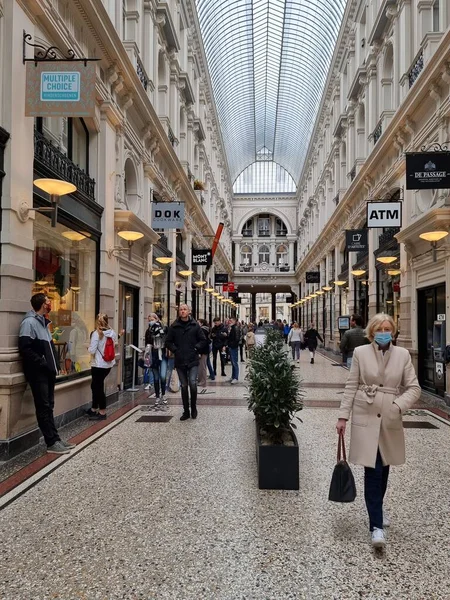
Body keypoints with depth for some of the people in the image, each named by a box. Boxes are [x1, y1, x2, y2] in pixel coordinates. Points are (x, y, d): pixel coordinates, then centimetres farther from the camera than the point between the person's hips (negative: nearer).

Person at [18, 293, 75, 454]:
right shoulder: (29, 322, -12)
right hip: (38, 373, -9)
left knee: (49, 407, 12)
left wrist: (53, 365, 8)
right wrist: (43, 364, -18)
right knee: (44, 408, -3)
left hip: (48, 372, 9)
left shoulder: (44, 322, 16)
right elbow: (25, 349, -21)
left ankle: (55, 440, 17)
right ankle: (52, 443, 2)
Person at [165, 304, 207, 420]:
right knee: (184, 386, 8)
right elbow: (168, 342, 9)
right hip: (180, 361, 2)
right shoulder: (174, 326, 4)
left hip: (193, 360, -2)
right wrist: (175, 350, -4)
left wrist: (196, 348, -6)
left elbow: (203, 340, 6)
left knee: (192, 383, -14)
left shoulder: (195, 325, 2)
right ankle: (186, 411, 19)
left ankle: (193, 407, 8)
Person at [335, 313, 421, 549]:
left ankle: (377, 512, 38)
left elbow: (414, 387, 1)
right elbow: (351, 386, 0)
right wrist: (343, 416, -2)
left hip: (390, 419, 3)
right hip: (366, 417, -2)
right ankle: (376, 525, 1)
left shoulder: (403, 354, 1)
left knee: (383, 469, 15)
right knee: (372, 470, -6)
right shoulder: (360, 353, -2)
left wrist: (398, 405, -16)